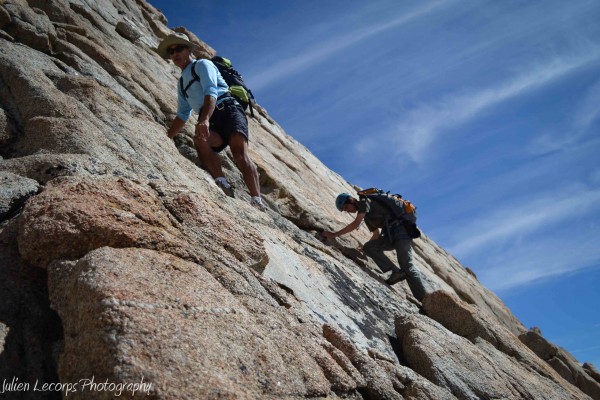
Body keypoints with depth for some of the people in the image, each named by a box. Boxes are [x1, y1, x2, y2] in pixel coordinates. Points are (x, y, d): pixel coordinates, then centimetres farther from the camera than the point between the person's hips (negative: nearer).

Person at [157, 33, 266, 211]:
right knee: (200, 140, -31)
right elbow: (182, 114, 40)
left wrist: (204, 119, -27)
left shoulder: (202, 64, 10)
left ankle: (257, 202, -43)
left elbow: (211, 91, -10)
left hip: (228, 109, -6)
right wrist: (167, 137, 33)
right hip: (209, 121, 6)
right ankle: (223, 185, -45)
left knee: (240, 152, -30)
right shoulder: (182, 82, 33)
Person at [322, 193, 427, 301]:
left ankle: (424, 300, -16)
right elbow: (376, 234, 32)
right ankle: (396, 272, -15)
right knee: (368, 247, -6)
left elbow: (356, 224, -15)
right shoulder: (366, 215, 25)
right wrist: (363, 247, 30)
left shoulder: (364, 202, -2)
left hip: (399, 229, -9)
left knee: (407, 265, -17)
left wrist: (334, 234, -13)